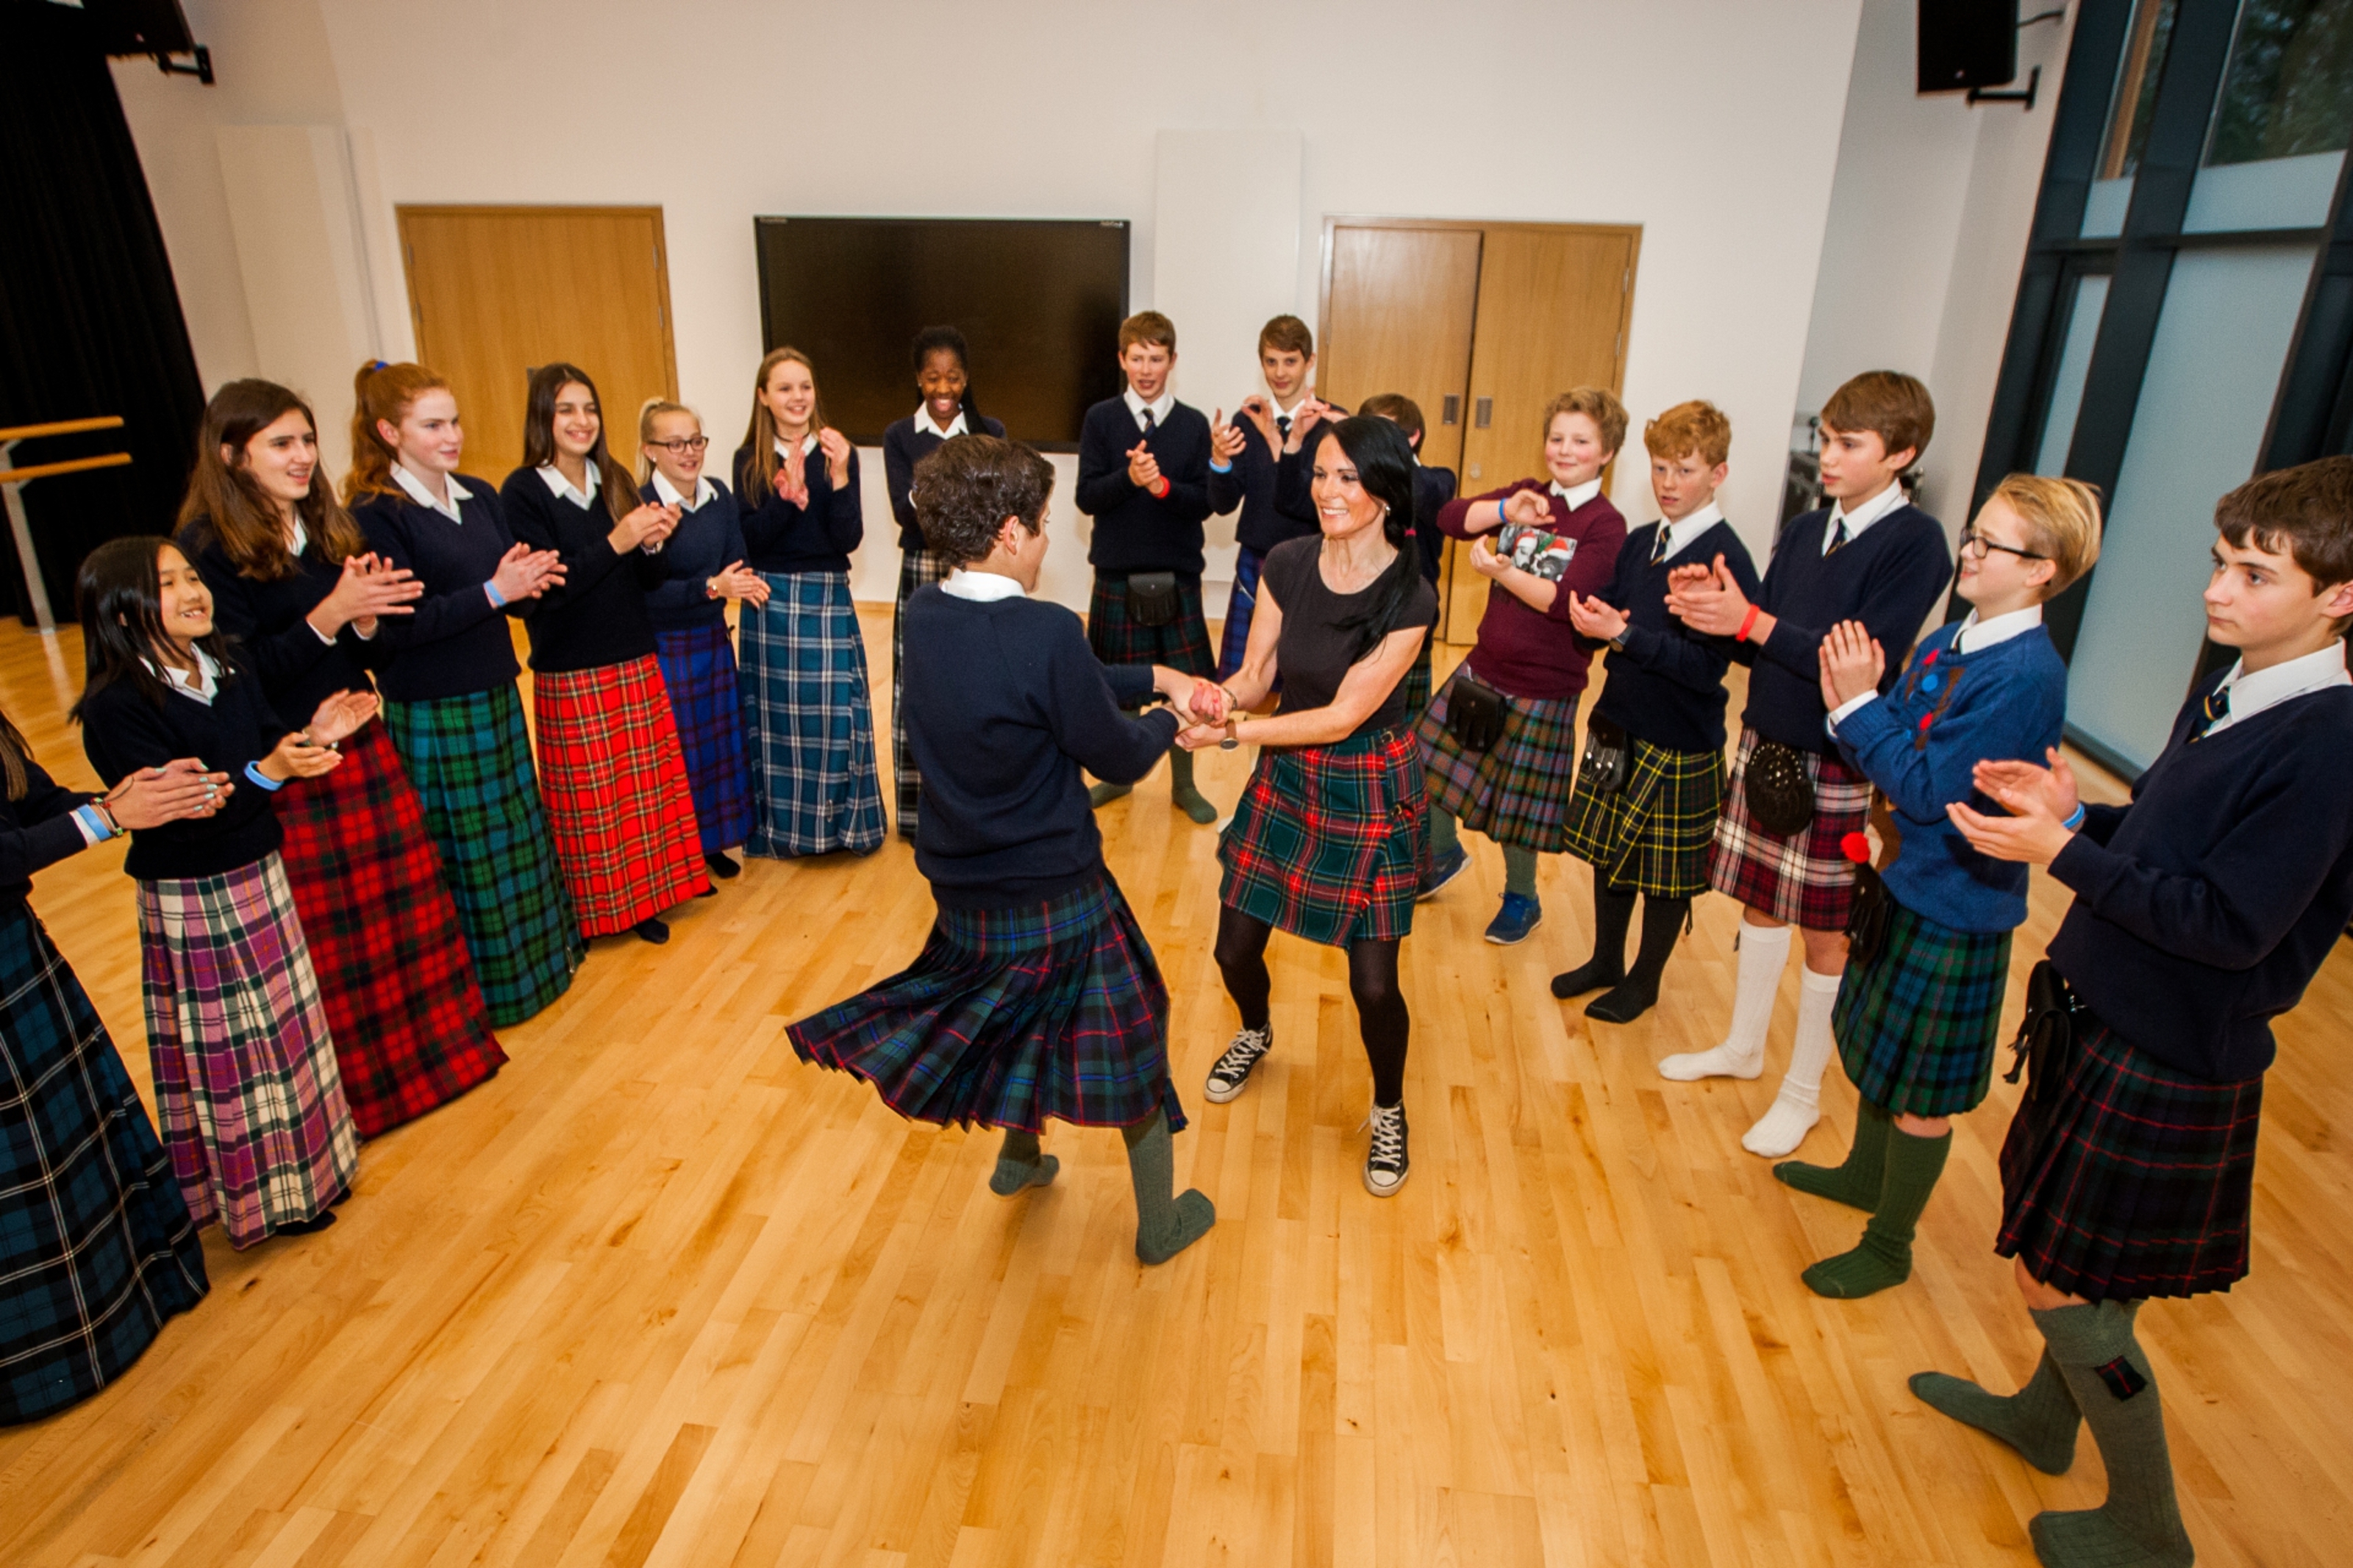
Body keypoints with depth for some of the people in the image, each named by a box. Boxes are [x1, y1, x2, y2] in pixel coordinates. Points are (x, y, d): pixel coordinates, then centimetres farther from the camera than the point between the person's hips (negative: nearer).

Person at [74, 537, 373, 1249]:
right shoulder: (118, 707, -21)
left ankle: (306, 1161, 38)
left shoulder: (227, 667, 0)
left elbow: (266, 746, 5)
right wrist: (266, 772, -39)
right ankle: (261, 1192, 26)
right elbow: (179, 810, -26)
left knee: (286, 1024, 19)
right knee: (229, 1047, 8)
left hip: (260, 873, 7)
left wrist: (311, 737, -15)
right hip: (191, 898, -7)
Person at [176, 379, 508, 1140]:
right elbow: (240, 675, -17)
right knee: (324, 939, 6)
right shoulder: (210, 549, -10)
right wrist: (328, 614, -25)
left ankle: (433, 1044, 30)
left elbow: (368, 656, 9)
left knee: (405, 905, 12)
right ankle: (351, 1090, 23)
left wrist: (365, 614, -12)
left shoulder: (328, 530, 8)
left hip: (364, 749, 6)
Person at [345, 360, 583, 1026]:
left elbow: (515, 587, 9)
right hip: (429, 713, -6)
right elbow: (400, 624, -19)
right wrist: (493, 591, -25)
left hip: (495, 695, 7)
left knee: (517, 832, 18)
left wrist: (530, 578, -14)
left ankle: (538, 951, 35)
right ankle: (480, 988, 21)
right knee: (460, 852, 5)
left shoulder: (479, 496, 7)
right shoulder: (375, 515, -13)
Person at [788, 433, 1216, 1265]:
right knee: (1129, 1037, 15)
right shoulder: (1045, 631, -27)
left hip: (960, 890, 6)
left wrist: (1154, 678, 6)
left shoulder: (923, 616, -5)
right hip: (1054, 897, -6)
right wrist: (1165, 724, 5)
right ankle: (1160, 1223, 33)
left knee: (1018, 1016, 33)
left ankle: (1019, 1156, 51)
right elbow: (1117, 758, -16)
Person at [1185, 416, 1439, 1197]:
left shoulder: (1409, 598, -20)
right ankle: (1256, 1033, 48)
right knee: (1235, 948, 11)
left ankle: (1389, 1111, 31)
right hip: (1284, 776, 4)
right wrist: (1226, 695, -27)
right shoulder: (1287, 563, -9)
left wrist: (1231, 731, -27)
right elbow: (1256, 673, -4)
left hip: (1368, 789, -4)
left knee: (1373, 982, 0)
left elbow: (1343, 715, -22)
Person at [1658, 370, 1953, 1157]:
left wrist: (1751, 620, -26)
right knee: (1761, 904, 18)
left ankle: (1803, 1091, 24)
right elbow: (1761, 648, 8)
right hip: (1766, 745, 6)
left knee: (1826, 934, 7)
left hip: (1838, 767, -6)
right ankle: (1743, 1047, 37)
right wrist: (1714, 605, -10)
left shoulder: (1916, 542, -13)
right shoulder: (1803, 531, 6)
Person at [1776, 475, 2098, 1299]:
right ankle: (1865, 1173, 47)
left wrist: (1857, 702, -24)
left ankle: (1889, 1246, 26)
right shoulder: (1944, 643, 1)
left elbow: (1927, 790, -25)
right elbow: (1894, 757, 4)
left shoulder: (2026, 675, -24)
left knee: (1921, 1089, 8)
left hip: (1956, 905, -8)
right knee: (1874, 1042, 25)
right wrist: (1853, 700, -13)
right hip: (1904, 880, 8)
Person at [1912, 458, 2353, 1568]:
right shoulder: (2228, 692, 4)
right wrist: (2070, 813, -3)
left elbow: (2232, 924, -24)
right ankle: (2045, 1415, 46)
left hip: (2170, 1063, -8)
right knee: (2062, 1257, 23)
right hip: (2107, 1015, 8)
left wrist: (2063, 852, -24)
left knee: (2058, 1280, 3)